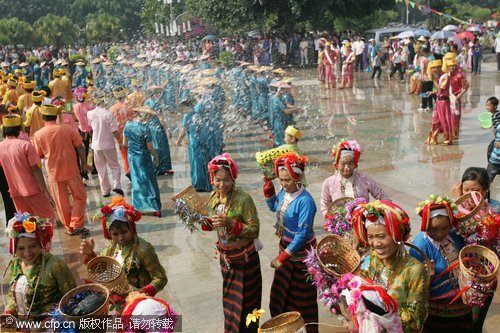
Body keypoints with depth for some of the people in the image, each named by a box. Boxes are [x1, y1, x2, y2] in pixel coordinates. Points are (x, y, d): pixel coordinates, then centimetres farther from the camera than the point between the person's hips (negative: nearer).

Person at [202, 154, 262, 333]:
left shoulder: (243, 199, -23)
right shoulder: (213, 197, -4)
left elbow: (254, 229, -21)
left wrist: (231, 223, -33)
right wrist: (204, 222, -12)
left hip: (244, 257, -6)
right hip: (225, 255, 6)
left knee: (244, 301, 8)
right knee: (229, 298, 22)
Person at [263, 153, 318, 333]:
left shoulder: (305, 201, -27)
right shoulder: (285, 191, -4)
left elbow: (302, 234, -25)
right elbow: (273, 206, 18)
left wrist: (282, 258, -23)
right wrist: (268, 183, 5)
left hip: (301, 252, -8)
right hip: (285, 245, 8)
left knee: (301, 296, 9)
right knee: (281, 292, 19)